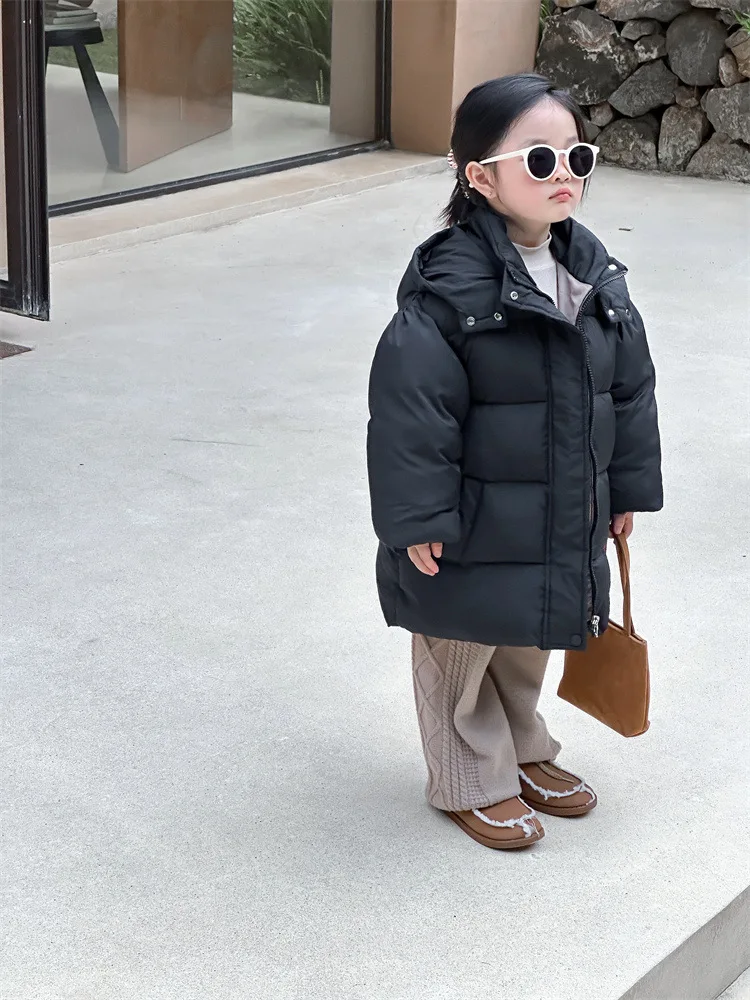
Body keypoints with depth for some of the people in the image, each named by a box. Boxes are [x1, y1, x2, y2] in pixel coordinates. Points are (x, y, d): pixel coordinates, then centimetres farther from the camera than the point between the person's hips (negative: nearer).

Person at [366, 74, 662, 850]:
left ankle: (523, 751, 45)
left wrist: (626, 488, 12)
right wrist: (418, 518, -20)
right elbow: (408, 403, -21)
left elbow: (629, 386, 9)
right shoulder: (450, 285, -22)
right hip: (475, 524, -6)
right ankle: (471, 782, 30)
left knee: (528, 643, 24)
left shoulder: (593, 272, 0)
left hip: (564, 518, 7)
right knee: (464, 649, 12)